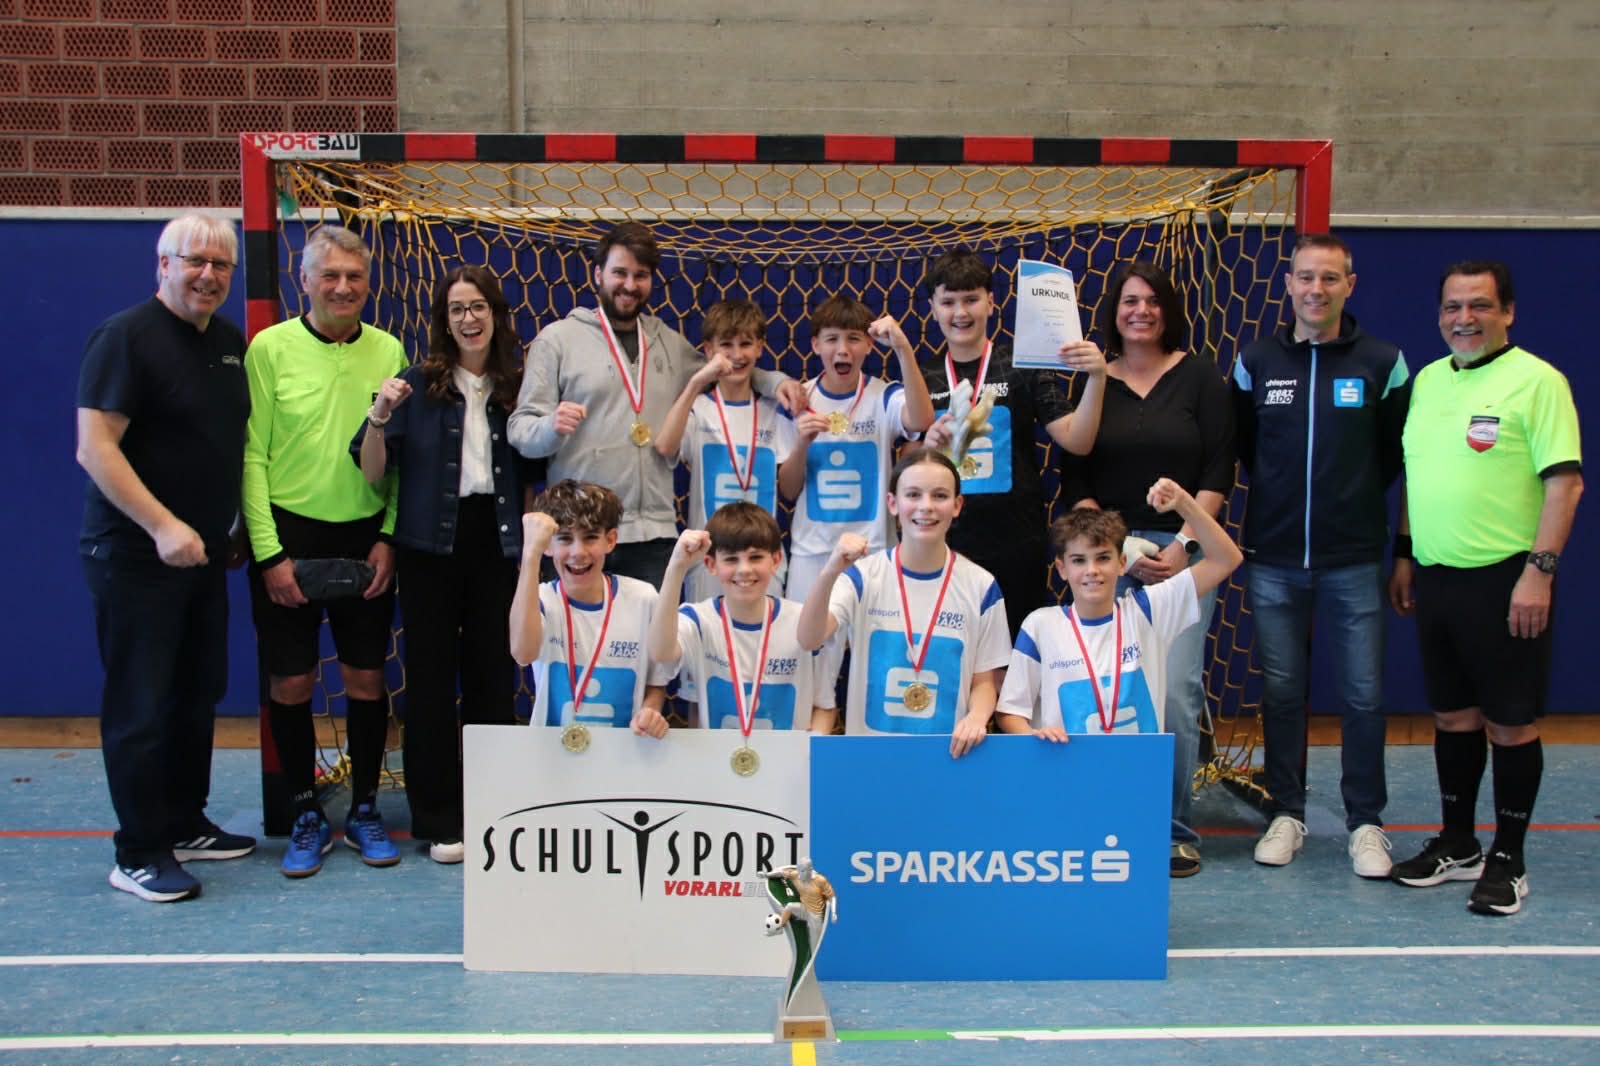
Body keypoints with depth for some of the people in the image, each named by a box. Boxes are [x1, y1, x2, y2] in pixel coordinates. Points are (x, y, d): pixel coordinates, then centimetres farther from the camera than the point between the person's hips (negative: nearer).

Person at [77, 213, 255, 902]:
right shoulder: (126, 336, -13)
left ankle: (186, 825, 29)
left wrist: (234, 528, 14)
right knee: (141, 708, -1)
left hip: (203, 554, 8)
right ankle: (138, 855, 10)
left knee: (198, 695, 15)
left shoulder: (230, 341, 11)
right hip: (136, 556, -8)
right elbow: (94, 447, -19)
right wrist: (162, 527, -24)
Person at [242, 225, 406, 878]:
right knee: (291, 682, 4)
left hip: (366, 538, 2)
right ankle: (307, 817, 19)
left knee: (366, 678, 7)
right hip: (290, 532, -2)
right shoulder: (271, 347, -3)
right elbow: (252, 455, -5)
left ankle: (365, 810, 22)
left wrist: (388, 538, -2)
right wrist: (269, 551, -9)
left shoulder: (388, 352, 4)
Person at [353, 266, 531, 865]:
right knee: (432, 680, 5)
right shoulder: (419, 386, -2)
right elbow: (373, 474, -4)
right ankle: (438, 821, 15)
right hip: (431, 546, -2)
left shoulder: (517, 388, 5)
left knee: (494, 678, 7)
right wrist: (380, 417, -18)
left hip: (497, 545, 2)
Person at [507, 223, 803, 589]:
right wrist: (552, 426, -22)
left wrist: (773, 381, 12)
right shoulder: (558, 338, 3)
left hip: (655, 532, 4)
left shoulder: (669, 342, 16)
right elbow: (521, 431, 0)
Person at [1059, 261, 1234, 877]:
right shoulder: (1091, 381, 9)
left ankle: (1176, 828, 4)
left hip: (1182, 550, -1)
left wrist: (1183, 544, -9)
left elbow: (1218, 471, 2)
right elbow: (1074, 478, 6)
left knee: (1175, 689, -10)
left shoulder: (1200, 376, 6)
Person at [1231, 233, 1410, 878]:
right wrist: (1278, 496, 9)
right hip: (1273, 559, 1)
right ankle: (1286, 813, 21)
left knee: (1363, 694, 2)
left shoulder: (1383, 363, 0)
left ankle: (1365, 822, 16)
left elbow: (1399, 452, 8)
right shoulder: (1256, 362, 4)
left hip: (1354, 559, -1)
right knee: (1280, 691, 8)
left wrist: (1358, 499, 6)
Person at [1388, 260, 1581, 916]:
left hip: (1503, 578, -6)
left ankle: (1507, 860, 14)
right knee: (1452, 713, 15)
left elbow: (1565, 482, -13)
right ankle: (1457, 844, 28)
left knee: (1512, 721, 2)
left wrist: (1540, 571, -18)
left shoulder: (1537, 381, -8)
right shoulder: (1426, 380, 12)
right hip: (1435, 577, 6)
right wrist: (1403, 555, 16)